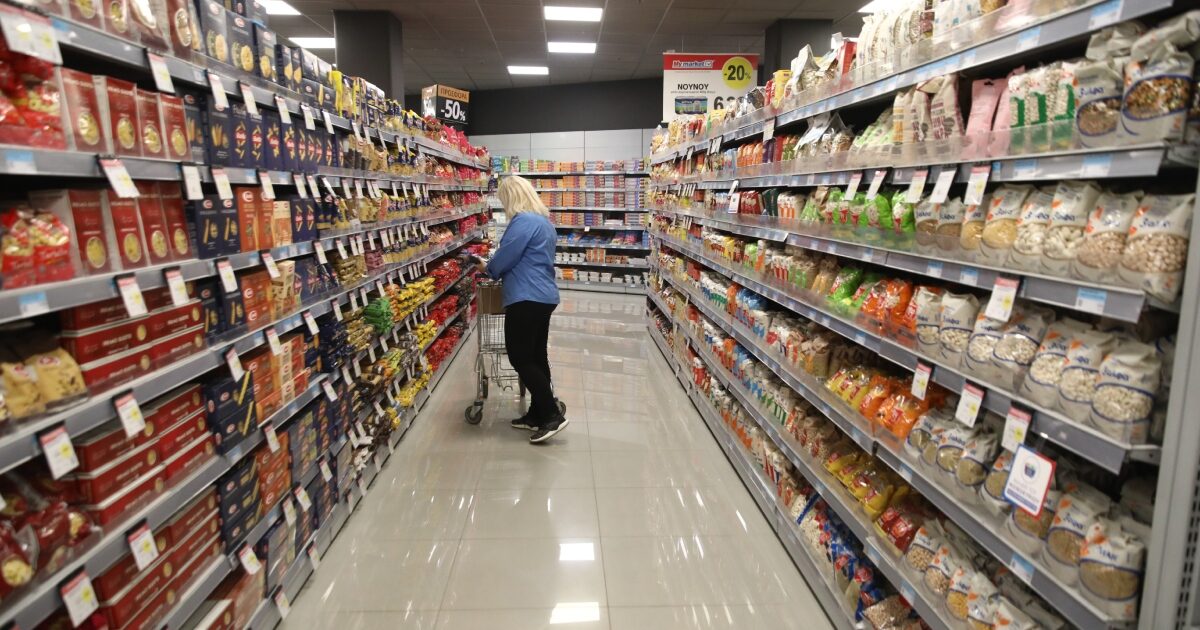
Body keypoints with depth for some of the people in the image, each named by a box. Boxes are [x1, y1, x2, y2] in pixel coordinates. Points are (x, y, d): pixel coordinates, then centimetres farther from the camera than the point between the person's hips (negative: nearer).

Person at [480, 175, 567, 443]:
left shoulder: (523, 221, -15)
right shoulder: (544, 221, 17)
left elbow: (504, 258, -12)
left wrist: (489, 270, 9)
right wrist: (498, 268, 28)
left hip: (526, 298, -10)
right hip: (544, 296, 10)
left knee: (520, 358, -5)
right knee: (536, 356, 12)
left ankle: (552, 415, -5)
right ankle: (538, 414, 19)